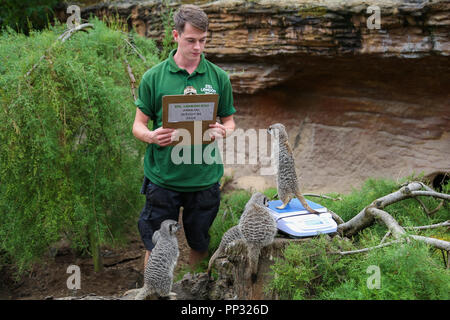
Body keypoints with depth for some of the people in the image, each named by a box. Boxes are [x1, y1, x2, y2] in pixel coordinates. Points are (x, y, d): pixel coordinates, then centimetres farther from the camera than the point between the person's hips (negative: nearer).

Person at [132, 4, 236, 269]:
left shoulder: (218, 77, 2)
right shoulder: (154, 77, -2)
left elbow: (230, 121, 10)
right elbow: (139, 124, 2)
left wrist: (222, 131, -13)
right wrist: (151, 136, -20)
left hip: (204, 177, 2)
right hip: (163, 176, -1)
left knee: (200, 244, 16)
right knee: (156, 247, 7)